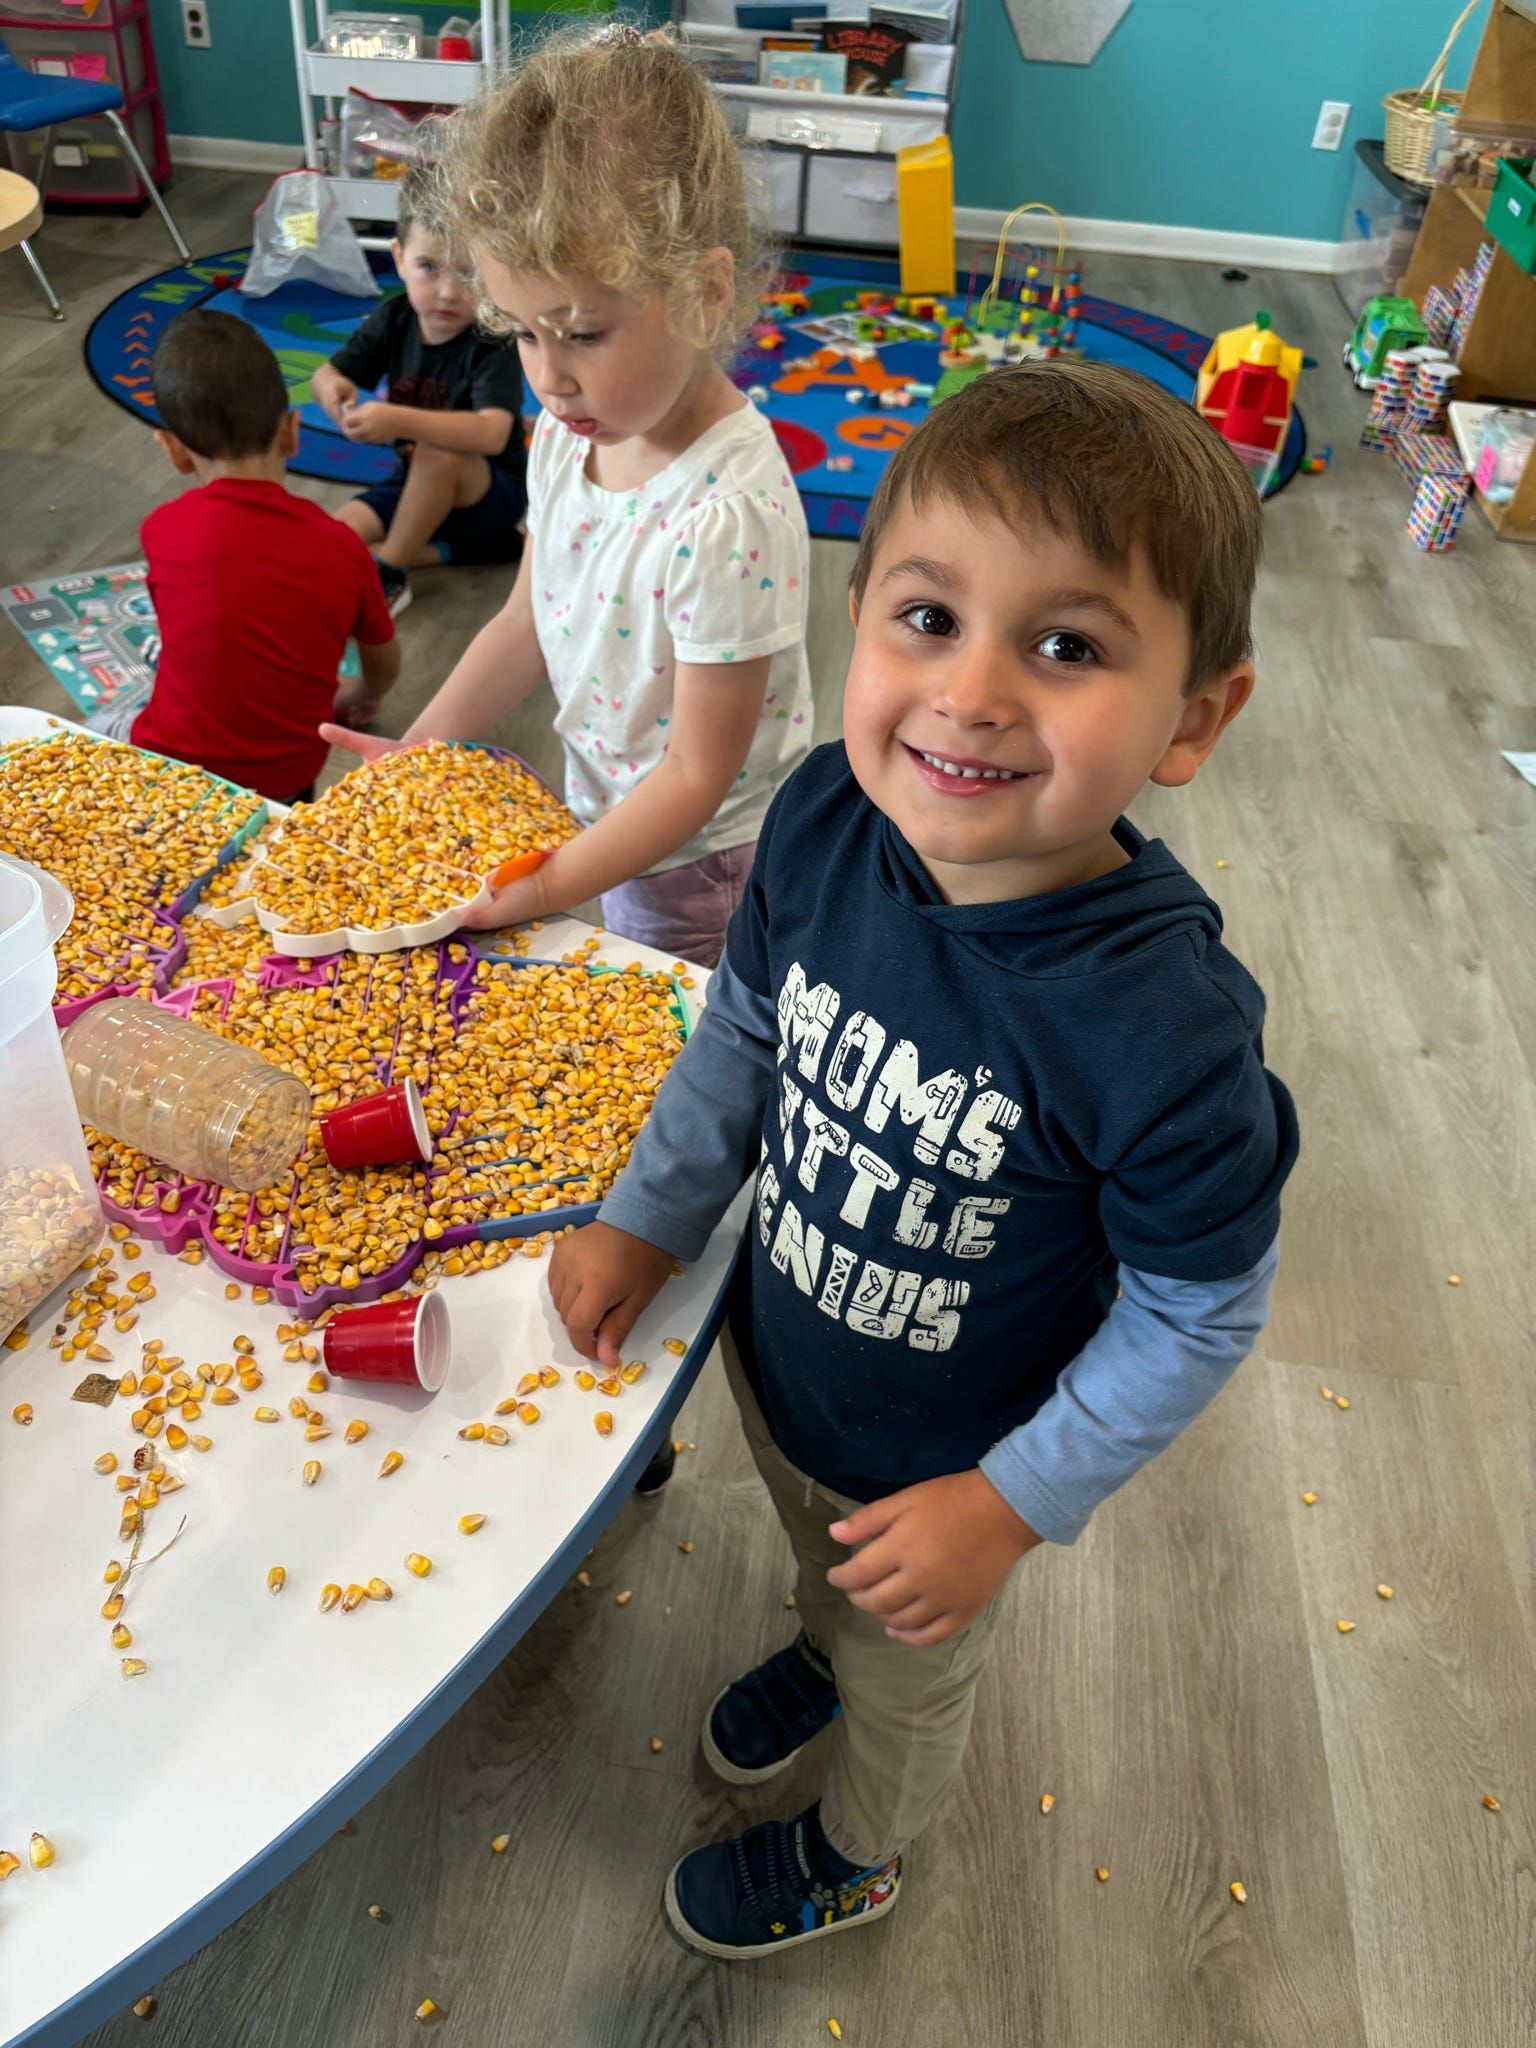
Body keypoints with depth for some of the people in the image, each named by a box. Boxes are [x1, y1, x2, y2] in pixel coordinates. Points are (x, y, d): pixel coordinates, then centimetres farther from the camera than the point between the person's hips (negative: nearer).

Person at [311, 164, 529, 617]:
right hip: (417, 489, 5)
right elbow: (328, 372, 0)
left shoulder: (494, 340, -23)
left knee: (438, 454, -36)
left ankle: (388, 574, -18)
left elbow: (492, 434, -39)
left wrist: (398, 420, -52)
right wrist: (330, 385, -27)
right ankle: (448, 550, -8)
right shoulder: (394, 318, -6)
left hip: (493, 495, -5)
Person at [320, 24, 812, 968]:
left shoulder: (728, 511, -32)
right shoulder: (570, 432, -6)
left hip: (704, 866, -7)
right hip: (612, 812, 7)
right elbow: (529, 622, 7)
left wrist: (542, 890, -28)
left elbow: (698, 775, -26)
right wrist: (416, 751, -3)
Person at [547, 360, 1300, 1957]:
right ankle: (822, 1651, 74)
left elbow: (1198, 1312, -22)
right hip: (775, 1358, 4)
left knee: (909, 1677, 30)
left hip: (941, 1466, -4)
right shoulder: (828, 821, -24)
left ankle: (850, 1857, 64)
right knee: (823, 1569, 38)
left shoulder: (1162, 1029, -39)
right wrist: (649, 1220, 1)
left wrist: (1017, 1500, -16)